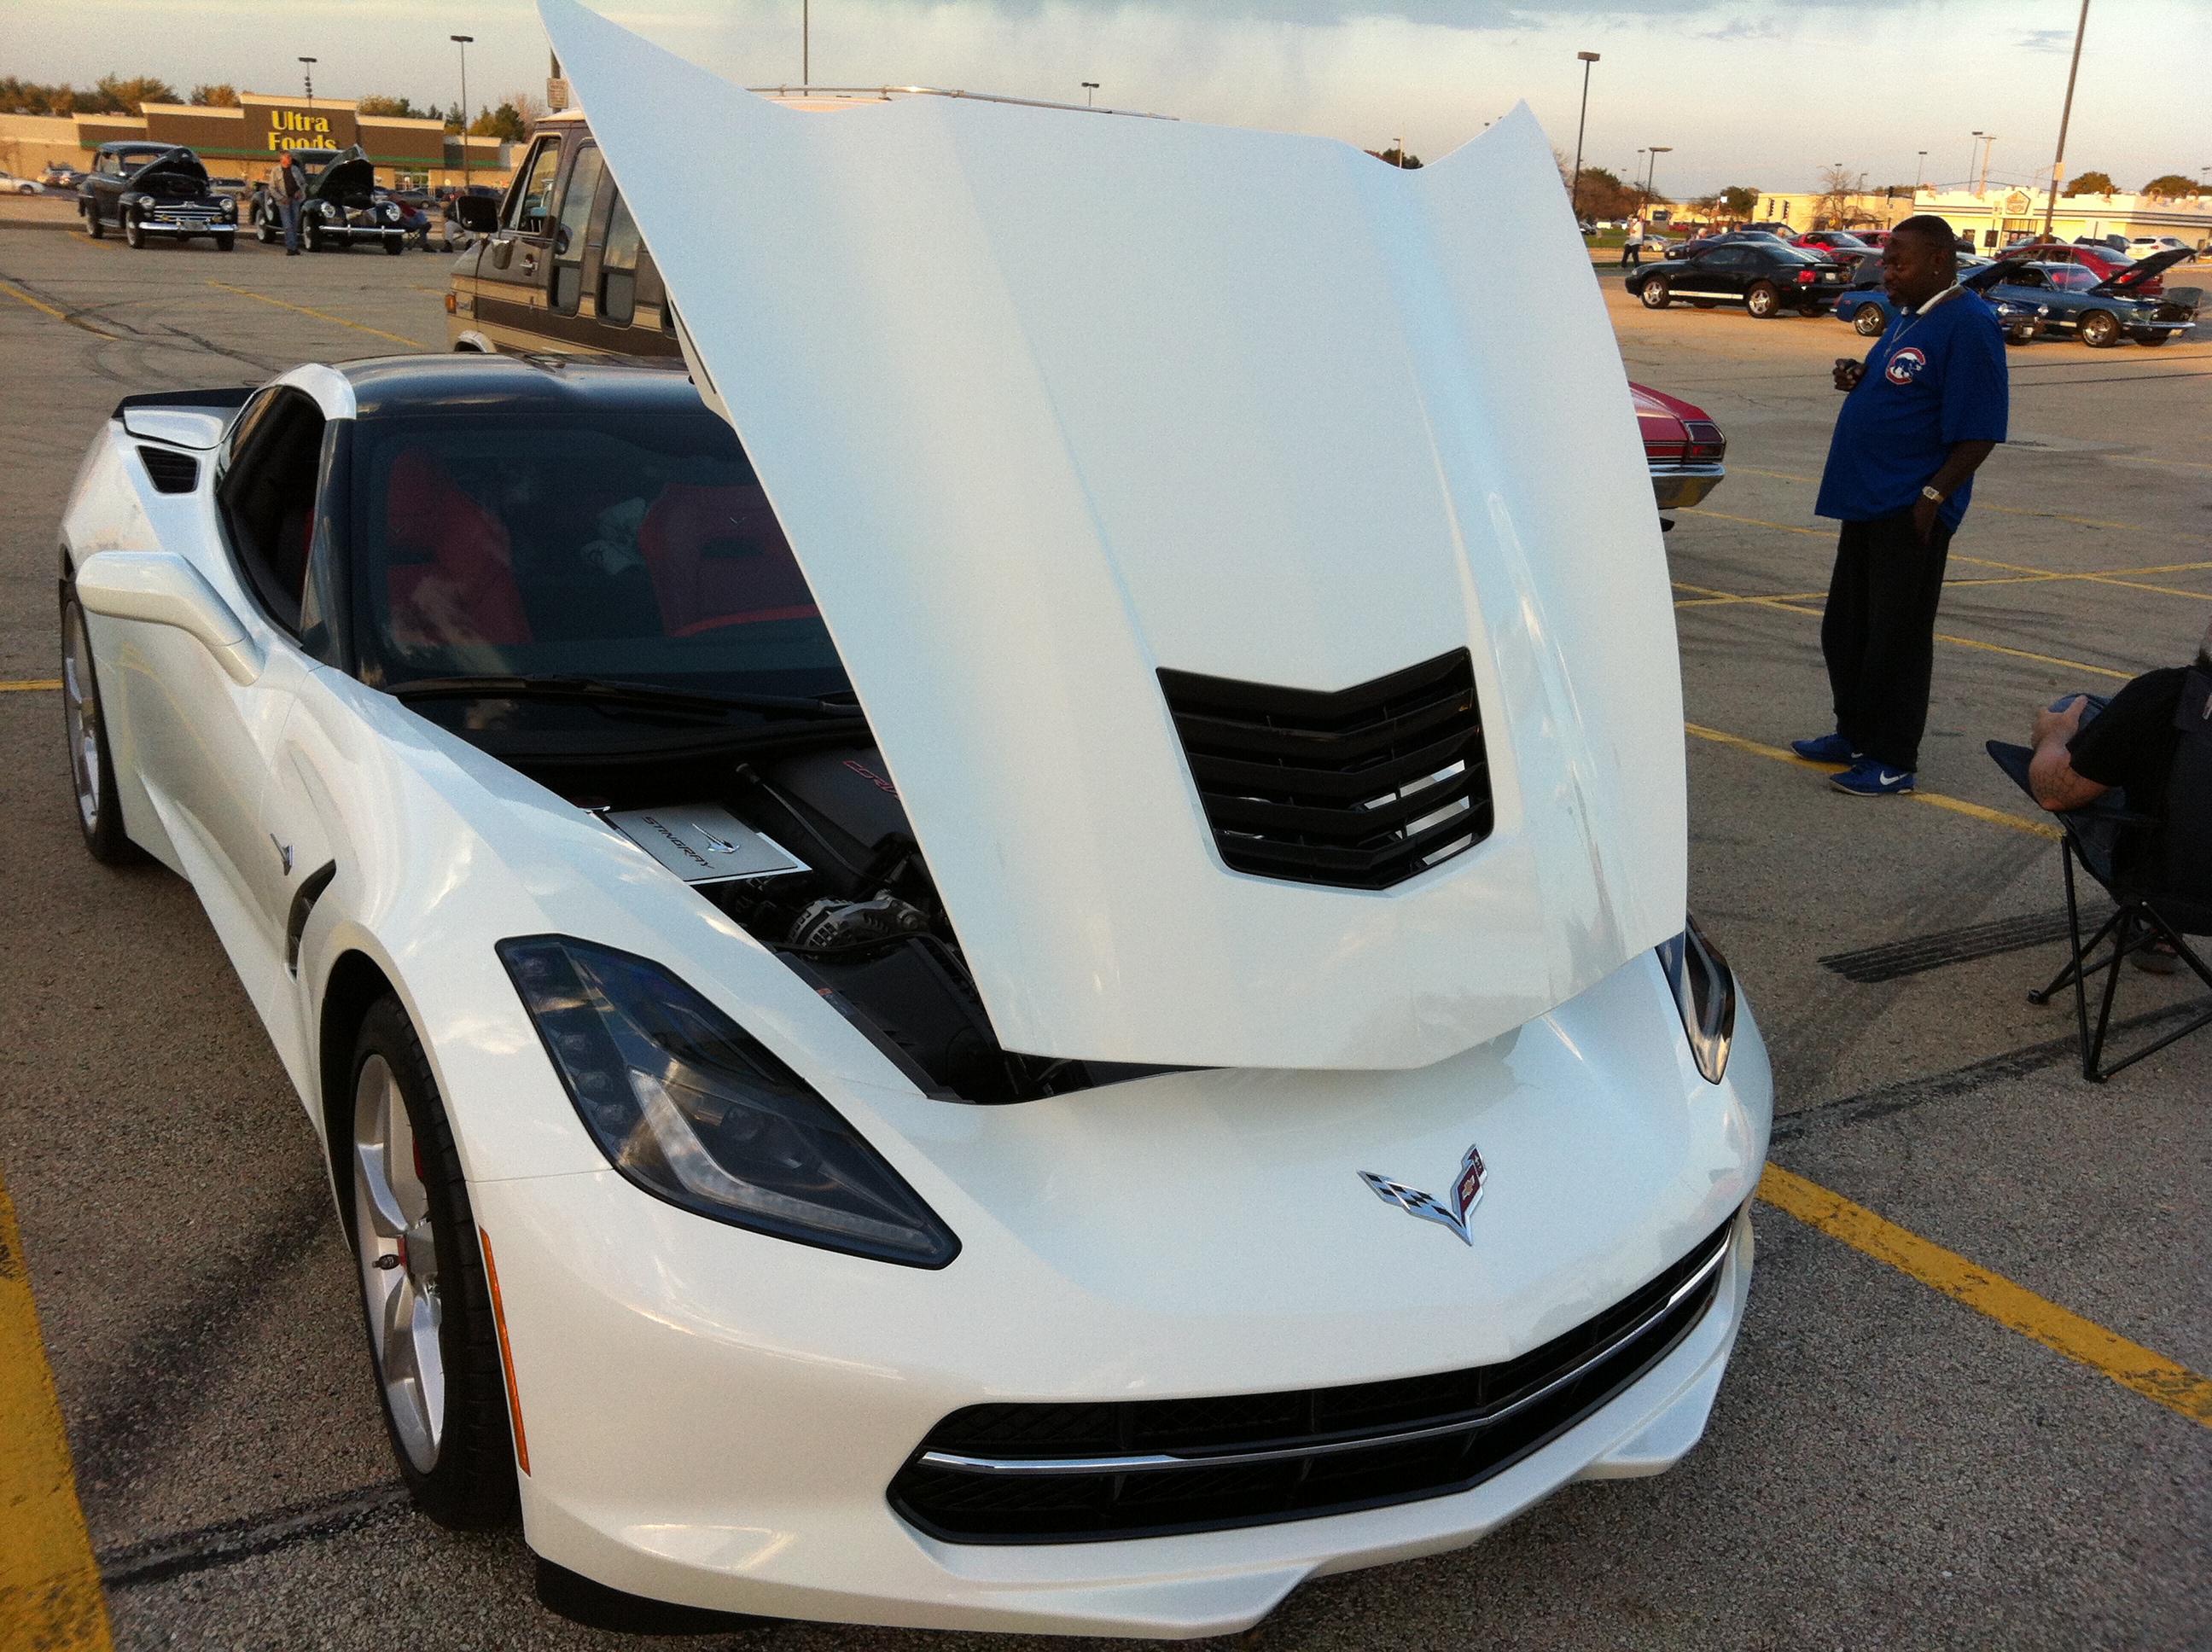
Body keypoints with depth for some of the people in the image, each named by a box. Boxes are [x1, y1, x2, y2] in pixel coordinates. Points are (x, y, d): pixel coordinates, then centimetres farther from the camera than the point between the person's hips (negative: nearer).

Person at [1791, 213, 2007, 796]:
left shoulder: (1968, 324, -14)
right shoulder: (1908, 316, 14)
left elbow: (1979, 432, -18)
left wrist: (1932, 497, -20)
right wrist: (1858, 382, 5)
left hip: (1910, 513, -9)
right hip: (1869, 503, 10)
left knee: (1896, 638, -2)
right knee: (1845, 629, 17)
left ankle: (1893, 761, 8)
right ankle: (1855, 733, 31)